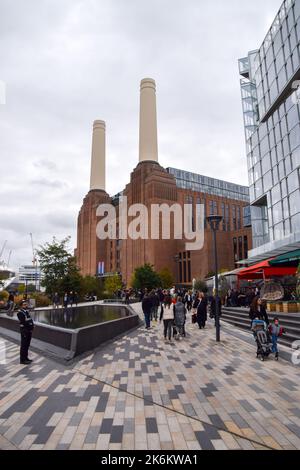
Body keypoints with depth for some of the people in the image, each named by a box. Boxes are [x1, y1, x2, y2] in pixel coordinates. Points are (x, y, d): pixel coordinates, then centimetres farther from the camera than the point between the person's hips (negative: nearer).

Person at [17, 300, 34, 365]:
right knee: (24, 345, -3)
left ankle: (25, 358, 25)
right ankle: (22, 360, 4)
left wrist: (32, 324, -1)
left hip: (29, 331, 9)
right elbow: (23, 322, -19)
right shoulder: (20, 313, -12)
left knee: (27, 345, 15)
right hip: (24, 331, -8)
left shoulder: (27, 311, 14)